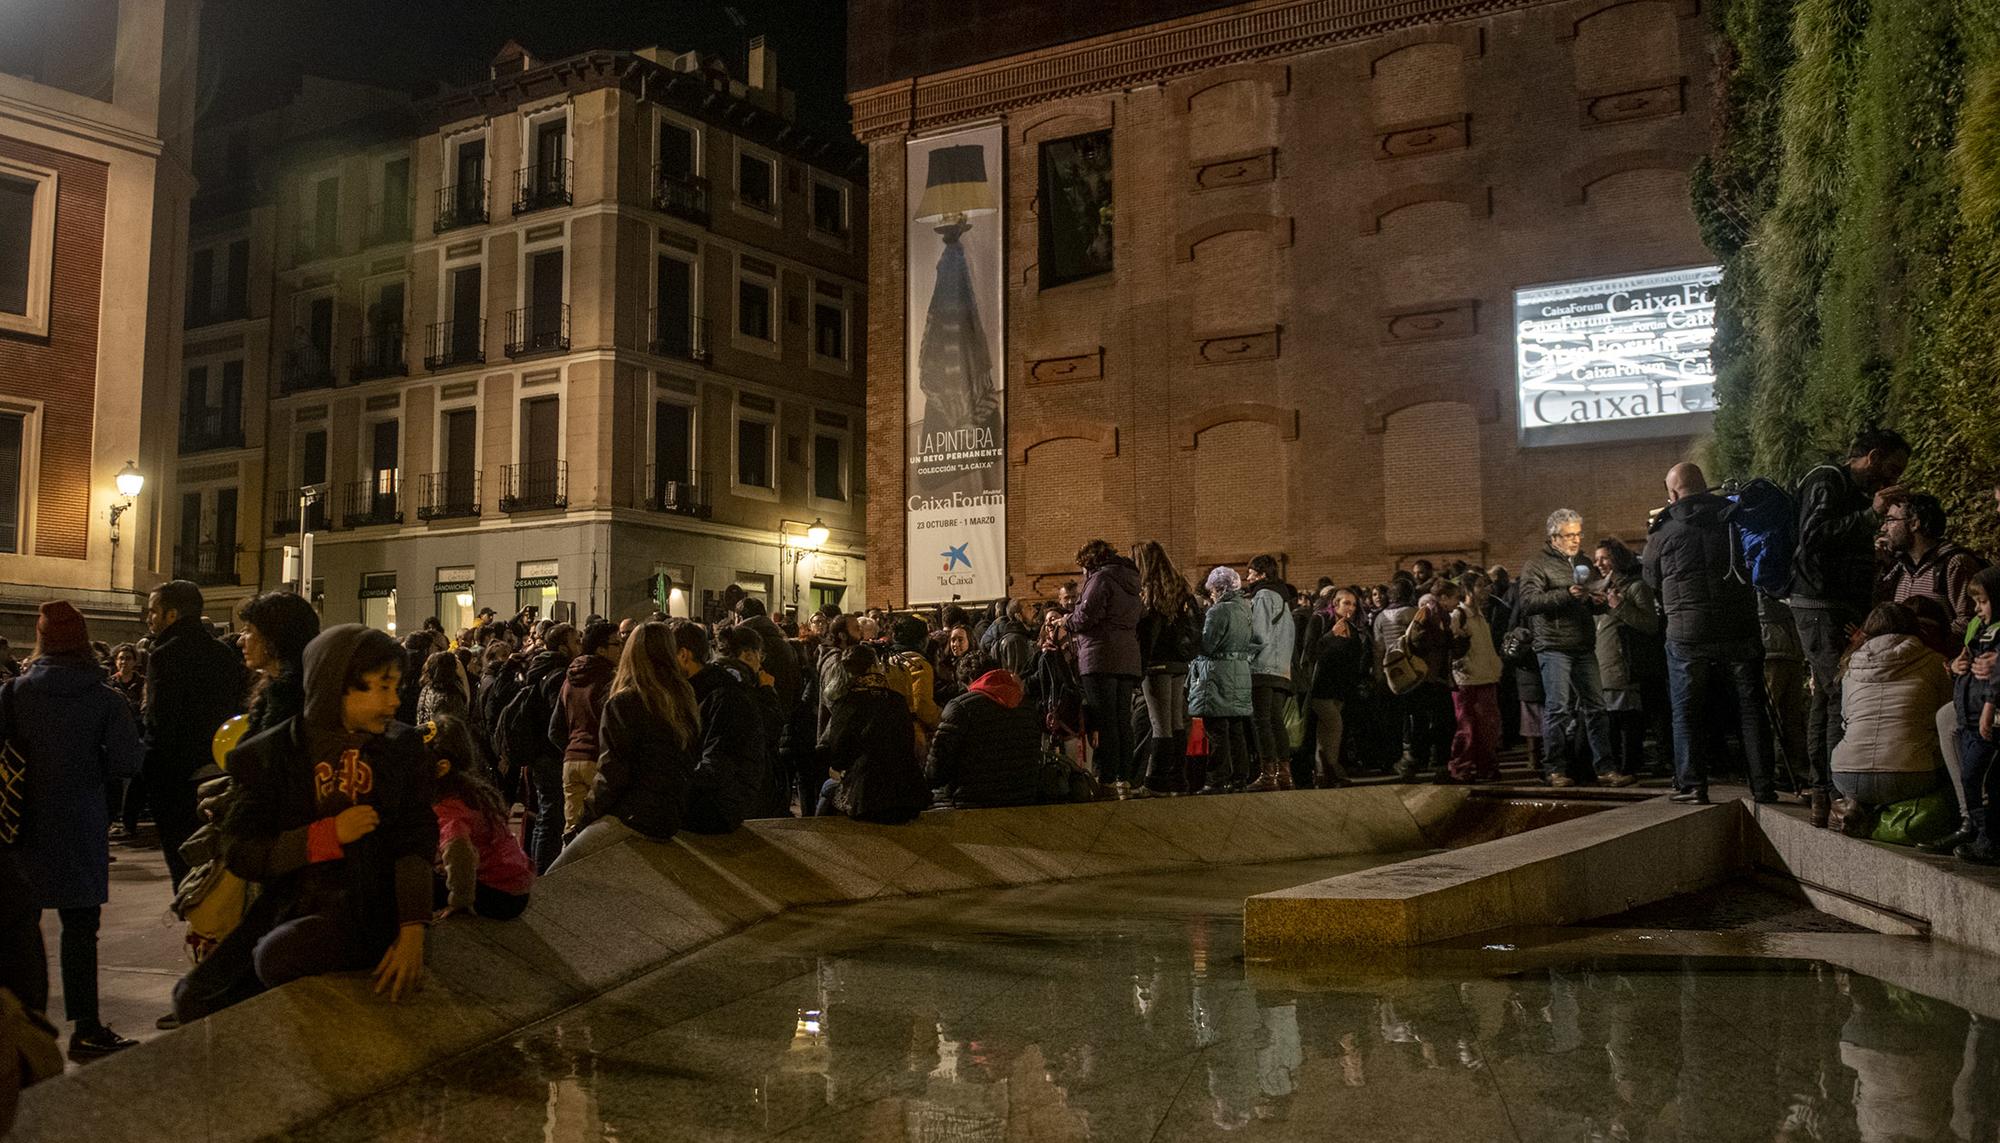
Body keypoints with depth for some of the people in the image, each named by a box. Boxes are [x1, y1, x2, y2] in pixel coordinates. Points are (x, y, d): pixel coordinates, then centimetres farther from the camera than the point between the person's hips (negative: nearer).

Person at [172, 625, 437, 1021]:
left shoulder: (403, 748, 2)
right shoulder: (274, 754, 0)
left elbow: (416, 841, -3)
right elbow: (239, 852, -4)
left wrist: (412, 930, -17)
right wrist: (328, 835, -16)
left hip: (368, 913, -2)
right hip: (289, 910, 3)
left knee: (281, 955, -29)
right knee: (195, 999, -6)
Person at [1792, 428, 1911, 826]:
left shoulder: (1855, 493, 23)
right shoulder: (1825, 482, -7)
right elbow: (1812, 536, -22)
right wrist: (1871, 515, -22)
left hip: (1843, 612, 10)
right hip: (1820, 608, -10)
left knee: (1826, 701, 10)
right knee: (1843, 697, -15)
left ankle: (1823, 795, 14)